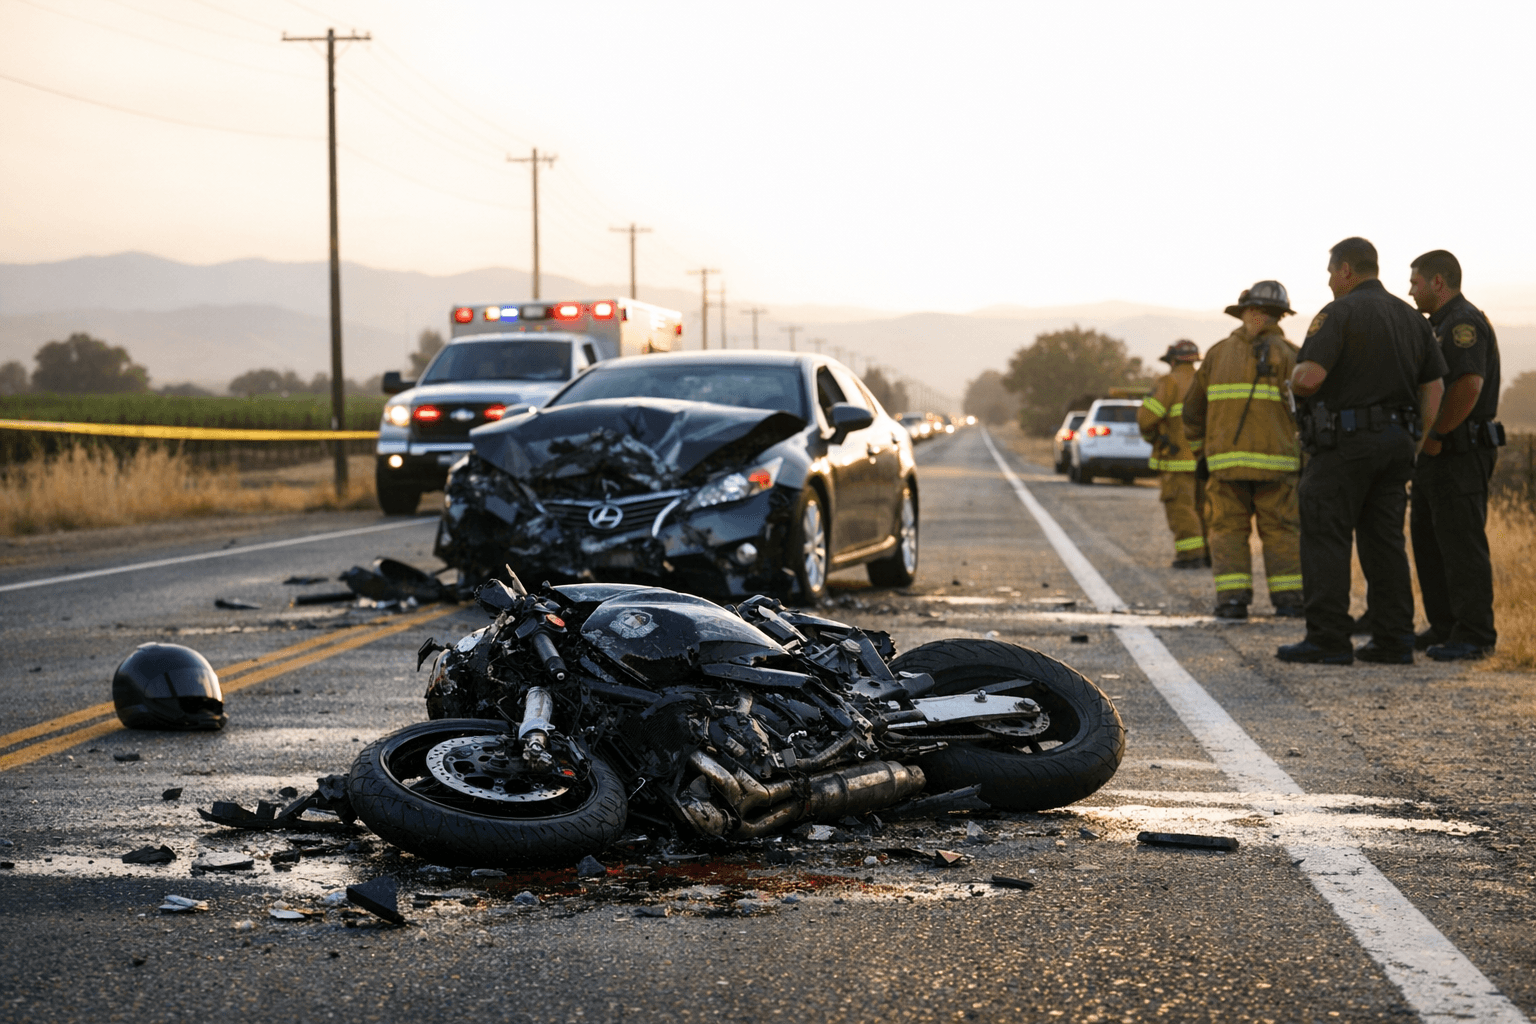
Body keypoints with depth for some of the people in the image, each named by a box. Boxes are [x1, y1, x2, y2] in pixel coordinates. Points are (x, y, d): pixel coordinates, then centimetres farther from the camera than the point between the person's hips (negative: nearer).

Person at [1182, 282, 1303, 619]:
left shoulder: (1218, 353, 9)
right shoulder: (1287, 353, -1)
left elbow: (1194, 408, 13)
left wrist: (1201, 450, 23)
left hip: (1225, 460, 2)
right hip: (1274, 461, -2)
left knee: (1229, 530, 6)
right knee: (1281, 530, 7)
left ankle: (1233, 599, -7)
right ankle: (1288, 599, 0)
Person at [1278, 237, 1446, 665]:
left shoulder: (1340, 313, -10)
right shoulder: (1411, 317, 14)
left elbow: (1309, 377, -21)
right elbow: (1433, 386, 13)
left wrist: (1296, 382, 2)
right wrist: (1419, 445, 16)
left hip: (1345, 440, -7)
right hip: (1397, 439, 7)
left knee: (1325, 538, -3)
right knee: (1385, 540, 10)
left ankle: (1328, 640, -7)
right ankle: (1393, 639, 8)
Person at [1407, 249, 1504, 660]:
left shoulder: (1464, 323, -14)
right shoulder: (1441, 325, 20)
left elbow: (1469, 384, -26)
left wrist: (1435, 435, -20)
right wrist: (1428, 439, 13)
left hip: (1460, 454, -11)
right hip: (1436, 455, 11)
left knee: (1462, 544, -9)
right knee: (1428, 541, 14)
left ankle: (1474, 636, -6)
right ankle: (1444, 627, 21)